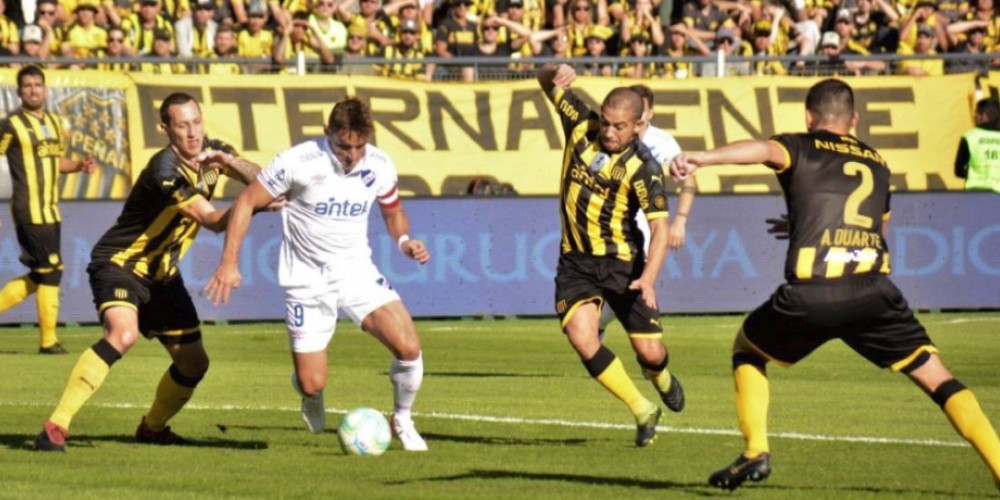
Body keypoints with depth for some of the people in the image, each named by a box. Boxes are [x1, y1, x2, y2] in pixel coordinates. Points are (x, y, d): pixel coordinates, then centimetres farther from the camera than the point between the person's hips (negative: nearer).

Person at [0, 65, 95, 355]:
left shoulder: (54, 123, 14)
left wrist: (80, 165, 4)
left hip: (50, 210, 8)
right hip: (29, 210, -8)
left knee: (40, 275, 11)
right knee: (51, 270, -8)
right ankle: (48, 340, 0)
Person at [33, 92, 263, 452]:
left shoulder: (210, 151, 0)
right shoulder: (166, 170, -26)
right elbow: (212, 219, -29)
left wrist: (227, 160, -22)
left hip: (161, 273, 8)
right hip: (120, 262, -8)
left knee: (194, 362, 7)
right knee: (123, 333, -34)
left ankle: (152, 428, 35)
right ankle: (56, 426, -32)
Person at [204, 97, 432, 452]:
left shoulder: (379, 166, -6)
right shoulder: (299, 162, -18)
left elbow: (393, 212, 14)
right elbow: (247, 202, -9)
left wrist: (404, 240, -8)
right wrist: (229, 263, -14)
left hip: (357, 272, 3)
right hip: (307, 279, -3)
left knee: (408, 347, -18)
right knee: (312, 383, -6)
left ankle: (402, 421, 11)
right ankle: (313, 402, 35)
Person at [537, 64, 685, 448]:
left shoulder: (643, 167, -16)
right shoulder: (581, 125, -5)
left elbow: (660, 228, -22)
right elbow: (547, 83, 8)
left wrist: (648, 279, -36)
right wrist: (555, 73, -18)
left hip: (622, 262, -3)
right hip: (575, 262, 3)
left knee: (649, 352, -2)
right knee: (581, 337, -19)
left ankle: (662, 380, 40)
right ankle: (642, 410, -1)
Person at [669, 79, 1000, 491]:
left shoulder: (801, 148, 13)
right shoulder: (877, 164, 26)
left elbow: (762, 150, -11)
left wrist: (702, 158, -28)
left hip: (811, 295, -2)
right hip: (873, 292, 2)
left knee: (747, 348, 25)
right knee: (935, 376, 9)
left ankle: (755, 452, 12)